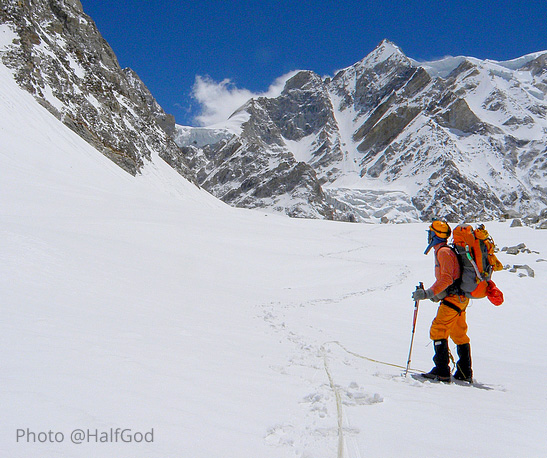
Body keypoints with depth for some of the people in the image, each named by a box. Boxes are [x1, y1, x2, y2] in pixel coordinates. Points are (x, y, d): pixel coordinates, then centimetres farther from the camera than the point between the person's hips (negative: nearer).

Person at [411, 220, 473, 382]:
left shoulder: (443, 252, -14)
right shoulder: (444, 250, 18)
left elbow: (446, 279, -24)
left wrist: (428, 293, -27)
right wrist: (436, 294, 25)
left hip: (453, 298, -11)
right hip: (460, 298, 11)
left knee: (437, 330, -10)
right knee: (459, 334, 13)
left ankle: (442, 371, -11)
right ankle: (465, 373, 19)